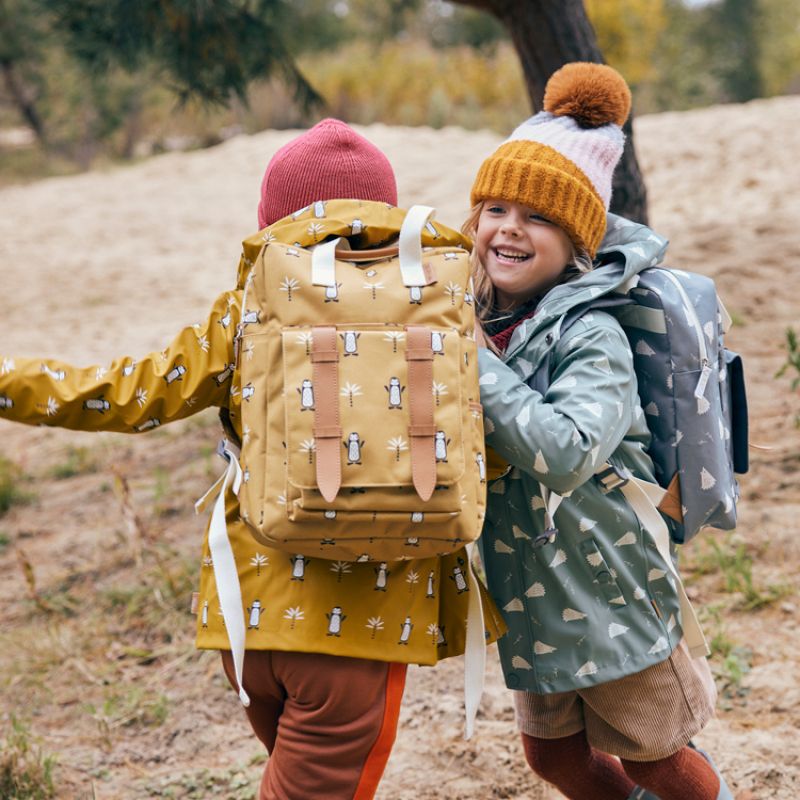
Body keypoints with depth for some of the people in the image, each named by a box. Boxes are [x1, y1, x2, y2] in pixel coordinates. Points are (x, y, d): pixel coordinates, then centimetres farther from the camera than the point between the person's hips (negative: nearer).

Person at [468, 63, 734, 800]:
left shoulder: (592, 336, -23)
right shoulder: (475, 318, -2)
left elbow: (565, 454, -39)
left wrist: (479, 363, -32)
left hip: (610, 592, -7)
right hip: (530, 595, 7)